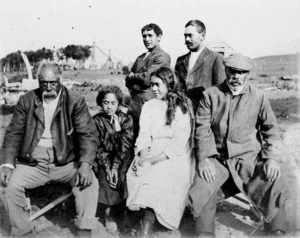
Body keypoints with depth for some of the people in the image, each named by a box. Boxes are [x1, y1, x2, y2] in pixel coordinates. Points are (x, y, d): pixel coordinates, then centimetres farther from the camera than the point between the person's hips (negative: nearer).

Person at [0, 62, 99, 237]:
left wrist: (86, 164, -26)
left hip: (66, 161, -2)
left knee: (89, 182, -25)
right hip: (33, 163, 2)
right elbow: (14, 133, 3)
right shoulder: (26, 100, 5)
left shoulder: (76, 101, -3)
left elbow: (88, 134, -9)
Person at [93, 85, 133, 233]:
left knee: (121, 175, -25)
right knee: (104, 176, -26)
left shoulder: (126, 119, 1)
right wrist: (107, 167, -18)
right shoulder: (96, 121, 1)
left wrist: (115, 166, -20)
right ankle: (110, 209, -5)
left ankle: (110, 210, -5)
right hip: (103, 161, 0)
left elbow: (126, 147, -7)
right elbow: (97, 148, -6)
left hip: (121, 160, 0)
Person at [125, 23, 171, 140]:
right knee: (132, 138, 8)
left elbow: (147, 78, -14)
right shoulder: (140, 58, 19)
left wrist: (132, 76, 3)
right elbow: (128, 81, 19)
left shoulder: (162, 57, -6)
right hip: (134, 105, 7)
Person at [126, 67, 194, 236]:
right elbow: (144, 135, 4)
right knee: (137, 174, -25)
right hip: (150, 154, 4)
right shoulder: (149, 106, 14)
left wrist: (153, 160, -19)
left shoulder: (183, 107, -1)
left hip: (174, 157, -4)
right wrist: (143, 156, -17)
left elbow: (179, 143, -10)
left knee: (155, 177, -30)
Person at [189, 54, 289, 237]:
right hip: (218, 158, 0)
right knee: (199, 193, -20)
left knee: (275, 188, -19)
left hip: (250, 158, 0)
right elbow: (202, 127, -3)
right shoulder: (210, 95, 1)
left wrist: (272, 157, -8)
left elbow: (271, 128, 5)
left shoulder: (258, 96, 3)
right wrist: (204, 158, -14)